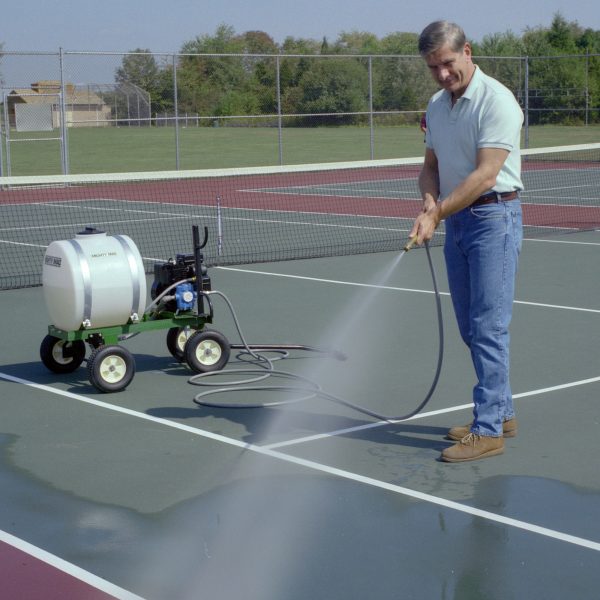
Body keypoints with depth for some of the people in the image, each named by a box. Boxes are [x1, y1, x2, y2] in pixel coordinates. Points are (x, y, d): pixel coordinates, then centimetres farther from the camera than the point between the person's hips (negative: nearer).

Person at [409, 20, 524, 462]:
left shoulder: (496, 101, -15)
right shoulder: (436, 106, 12)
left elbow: (485, 175, -21)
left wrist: (436, 214, -24)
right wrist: (430, 201, -5)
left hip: (494, 218, -8)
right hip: (456, 223, 8)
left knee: (488, 326, -8)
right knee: (471, 328, 12)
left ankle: (489, 430, -3)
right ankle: (501, 413, 25)